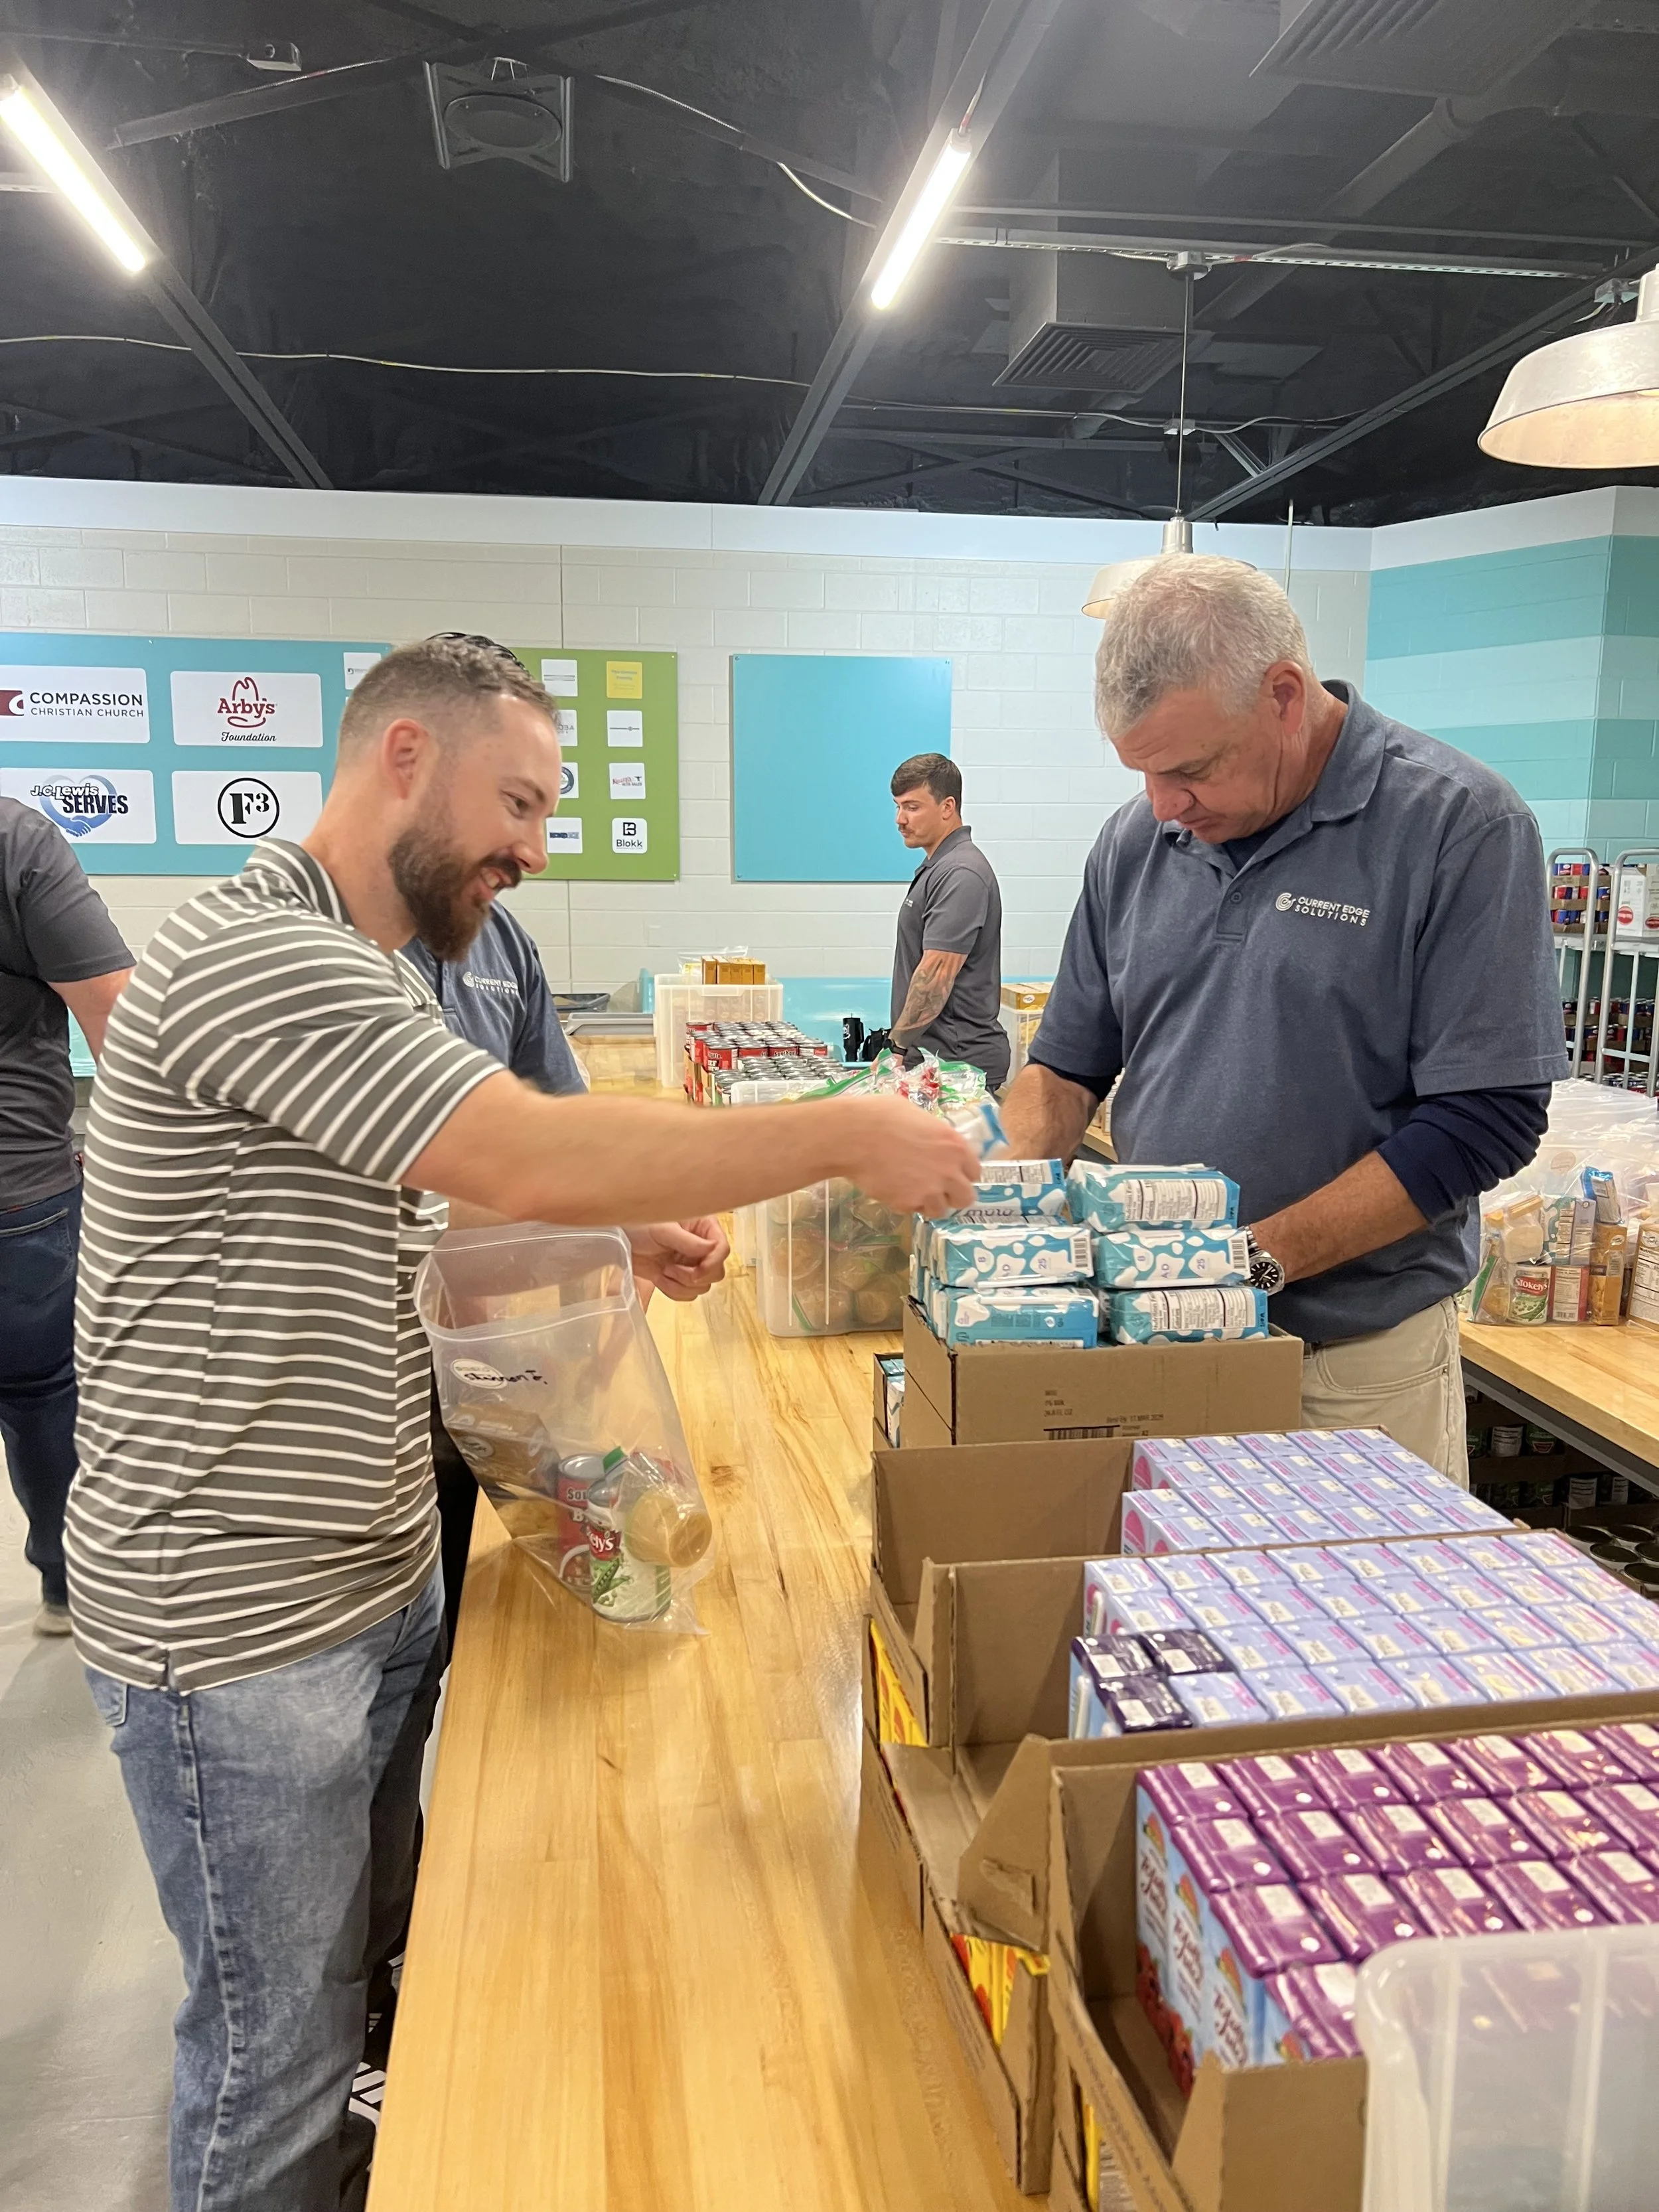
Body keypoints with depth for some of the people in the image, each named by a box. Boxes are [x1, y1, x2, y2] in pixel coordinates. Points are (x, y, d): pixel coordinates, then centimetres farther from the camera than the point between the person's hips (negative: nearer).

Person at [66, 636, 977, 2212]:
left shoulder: (357, 970, 11)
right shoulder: (254, 956, -23)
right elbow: (539, 1159, -34)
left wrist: (623, 1244, 0)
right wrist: (848, 1137, -25)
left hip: (378, 1578, 9)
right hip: (238, 1627, -9)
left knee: (369, 1971, 24)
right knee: (283, 2048, 10)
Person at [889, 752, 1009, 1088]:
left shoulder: (960, 874, -16)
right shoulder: (935, 867, 17)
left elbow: (937, 973, -22)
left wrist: (898, 1045, -18)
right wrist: (902, 1044, 20)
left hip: (958, 1059, -10)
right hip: (934, 1056, 10)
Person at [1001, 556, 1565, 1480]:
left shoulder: (1461, 824, -11)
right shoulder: (1137, 840, 4)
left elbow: (1484, 1122, -15)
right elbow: (1069, 1067, 11)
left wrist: (1254, 1259, -19)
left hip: (1357, 1349, -4)